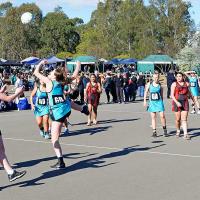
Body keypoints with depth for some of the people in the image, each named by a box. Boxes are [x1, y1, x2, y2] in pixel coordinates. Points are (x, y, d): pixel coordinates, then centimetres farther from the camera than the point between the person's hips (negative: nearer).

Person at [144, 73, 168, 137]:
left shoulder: (160, 85, 2)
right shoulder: (149, 84, 4)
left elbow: (162, 95, 9)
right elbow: (146, 92, 10)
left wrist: (162, 103, 11)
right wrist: (145, 101, 3)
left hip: (159, 101, -1)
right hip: (152, 102, 1)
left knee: (162, 115, -8)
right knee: (153, 117, 2)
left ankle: (164, 129, 10)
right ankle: (154, 132, 6)